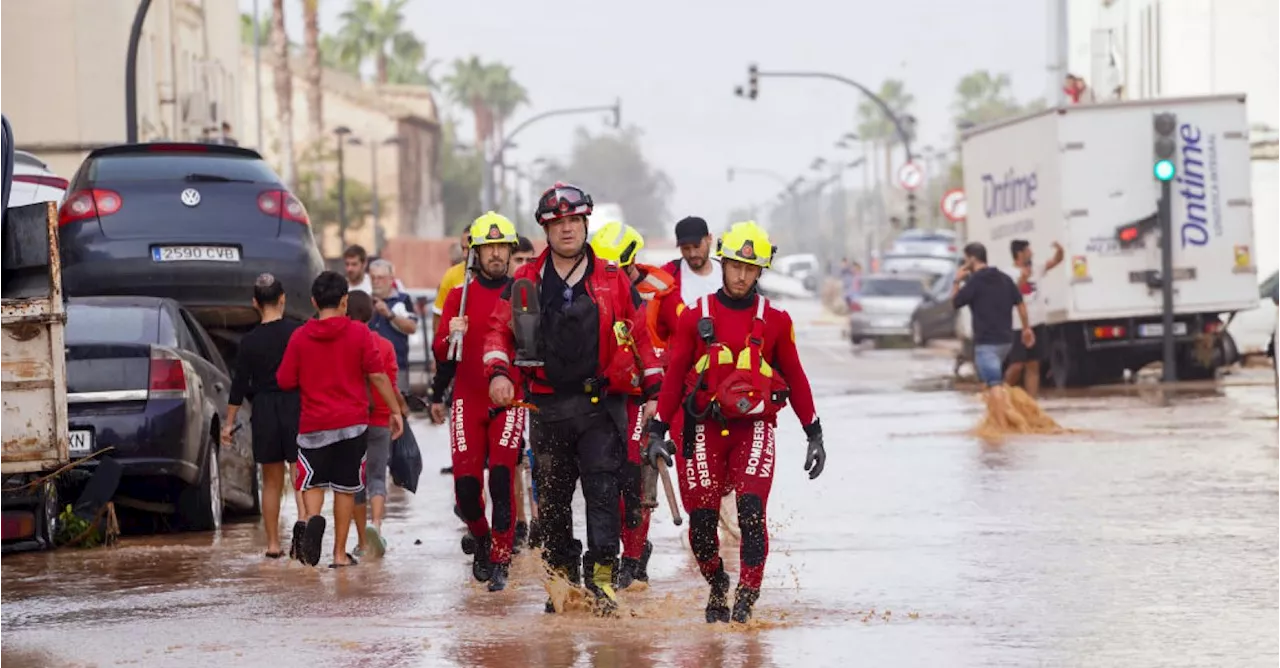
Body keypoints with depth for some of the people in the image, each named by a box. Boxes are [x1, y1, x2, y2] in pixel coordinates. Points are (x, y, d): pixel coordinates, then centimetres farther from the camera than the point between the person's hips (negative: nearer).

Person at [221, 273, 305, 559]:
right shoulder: (299, 332, -4)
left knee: (271, 482, 11)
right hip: (297, 408, -1)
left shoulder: (250, 341, -2)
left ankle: (273, 543, 13)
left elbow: (240, 385, 0)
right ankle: (303, 522, -28)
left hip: (264, 412, 1)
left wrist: (229, 422, 8)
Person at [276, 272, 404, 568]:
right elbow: (377, 376, -5)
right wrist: (396, 410, 4)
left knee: (312, 482, 11)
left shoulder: (300, 337, -2)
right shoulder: (359, 333, -4)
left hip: (314, 425, 0)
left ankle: (313, 517, -22)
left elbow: (285, 381, 2)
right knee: (345, 488, 9)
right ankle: (339, 553, 10)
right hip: (353, 422, 0)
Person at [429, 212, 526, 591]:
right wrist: (451, 336, -9)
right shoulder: (460, 296, 7)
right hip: (468, 401, 1)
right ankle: (481, 540, 26)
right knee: (466, 481, -4)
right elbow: (442, 352, 9)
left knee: (502, 475, -15)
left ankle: (500, 561, -8)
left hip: (509, 401, -1)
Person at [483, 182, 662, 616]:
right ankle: (562, 575, 18)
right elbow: (499, 330, 9)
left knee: (602, 488, -12)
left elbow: (640, 335, 12)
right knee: (551, 496, 7)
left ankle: (601, 575, -12)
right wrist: (498, 372, -9)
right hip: (547, 405, 2)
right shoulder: (525, 282, 6)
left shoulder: (612, 280, 5)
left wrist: (652, 389, 8)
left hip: (602, 403, -2)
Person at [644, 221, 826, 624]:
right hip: (706, 427, 1)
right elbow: (674, 376, 7)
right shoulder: (695, 317, 5)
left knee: (751, 509, -18)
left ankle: (747, 598, -13)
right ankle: (717, 588, 23)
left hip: (755, 426, -1)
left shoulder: (774, 321, 5)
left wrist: (814, 434, 11)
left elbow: (795, 378, 12)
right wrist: (658, 431, 1)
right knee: (702, 519, -2)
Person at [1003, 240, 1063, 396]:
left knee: (1033, 366, 4)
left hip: (1036, 325, 6)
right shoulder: (1010, 275, -10)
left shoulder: (1035, 270, 9)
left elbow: (1056, 261, 13)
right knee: (1017, 366, -8)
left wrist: (1059, 250, -8)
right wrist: (1022, 278, -27)